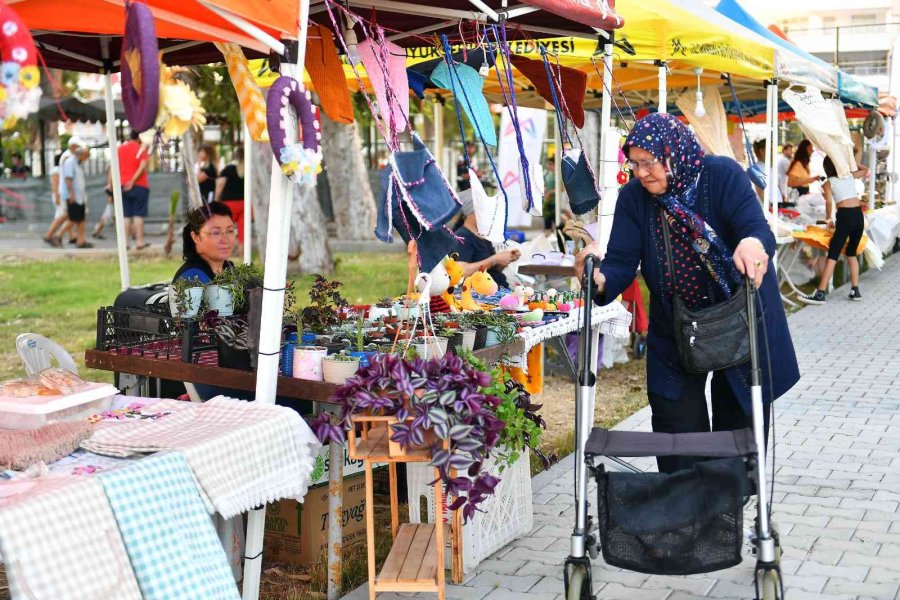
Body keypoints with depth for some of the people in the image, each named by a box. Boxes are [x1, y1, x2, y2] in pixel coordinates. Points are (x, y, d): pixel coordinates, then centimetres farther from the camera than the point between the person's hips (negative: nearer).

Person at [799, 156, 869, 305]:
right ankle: (855, 290, 16)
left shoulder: (828, 183, 6)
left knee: (833, 255, -9)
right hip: (859, 215, 5)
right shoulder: (851, 176, 18)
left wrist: (828, 219, 4)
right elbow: (865, 170, 38)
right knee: (852, 253, 20)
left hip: (845, 216, -5)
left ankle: (820, 294, -15)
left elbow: (829, 201, -8)